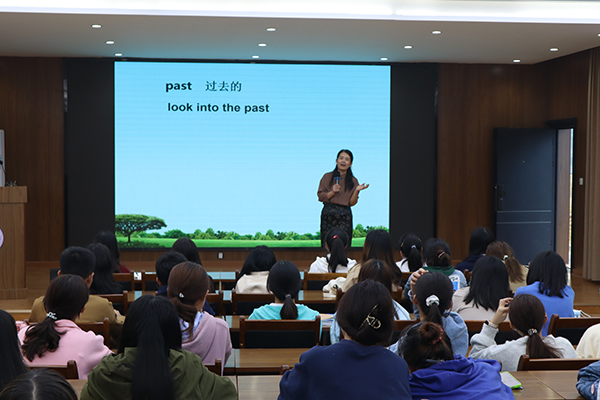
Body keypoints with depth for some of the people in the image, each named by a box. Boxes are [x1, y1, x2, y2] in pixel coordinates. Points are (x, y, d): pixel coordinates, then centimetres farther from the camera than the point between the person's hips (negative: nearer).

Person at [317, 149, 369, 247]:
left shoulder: (353, 181, 9)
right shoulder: (327, 177, 9)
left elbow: (352, 202, 4)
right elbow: (320, 196, 4)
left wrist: (356, 191, -12)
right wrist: (332, 192, -11)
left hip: (344, 217, 0)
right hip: (328, 215, 0)